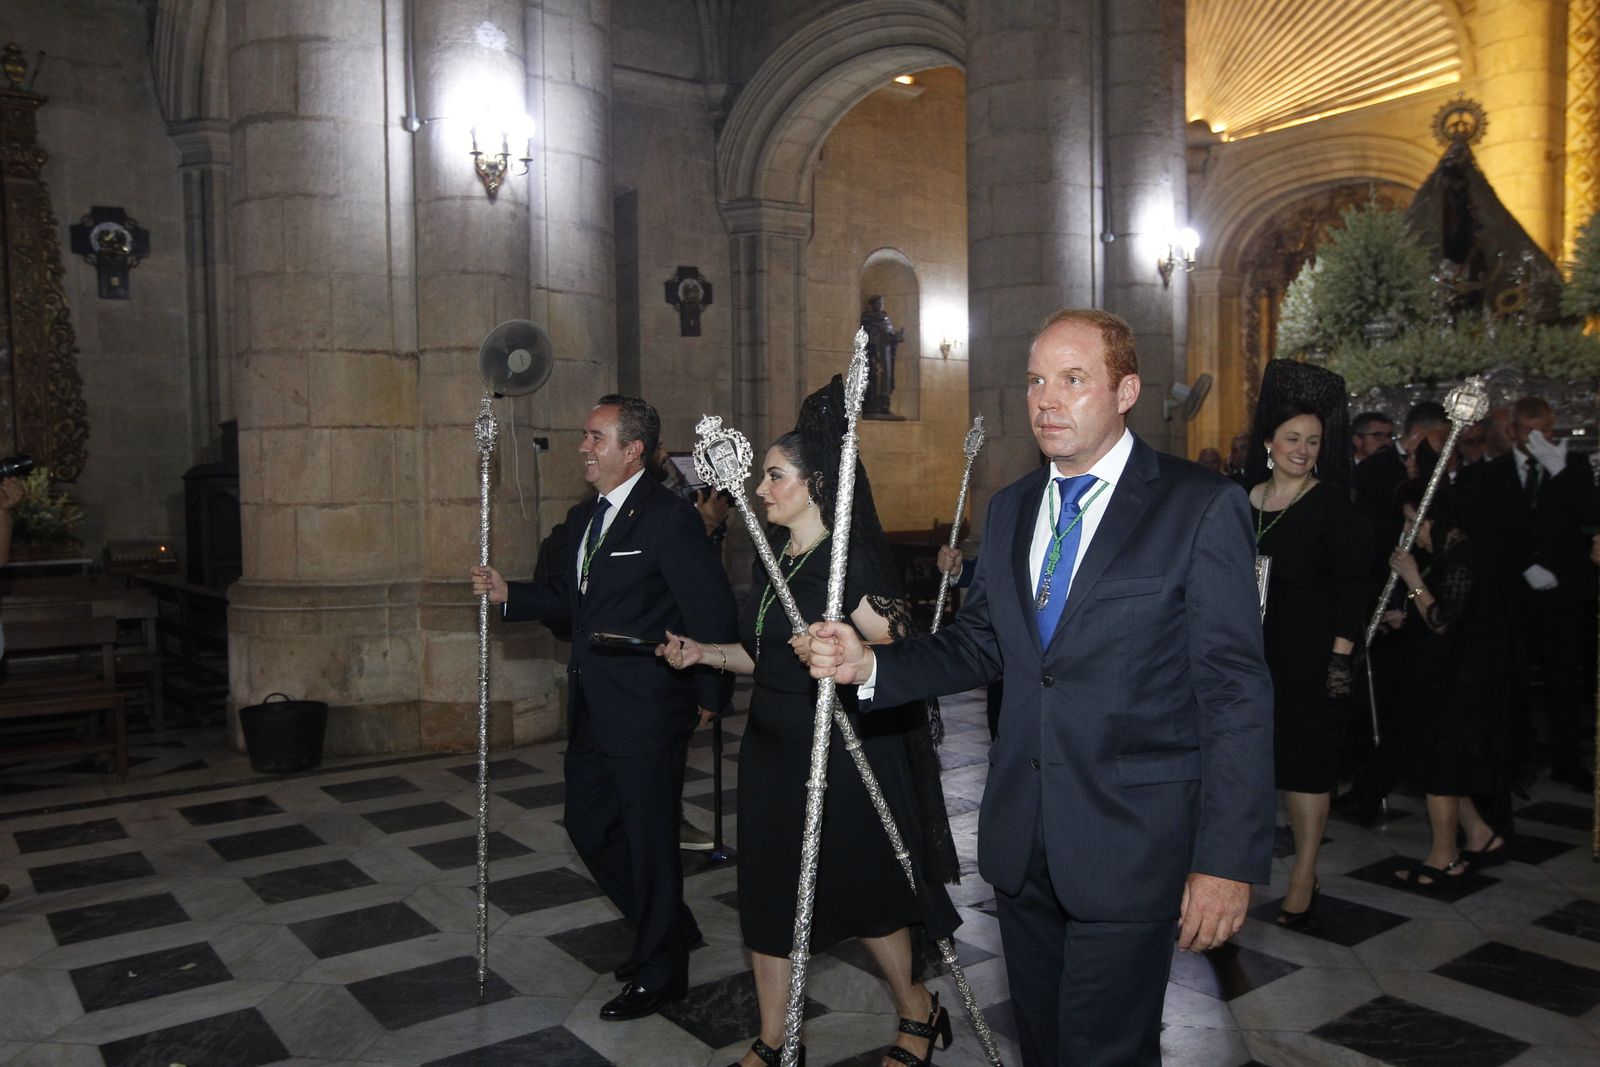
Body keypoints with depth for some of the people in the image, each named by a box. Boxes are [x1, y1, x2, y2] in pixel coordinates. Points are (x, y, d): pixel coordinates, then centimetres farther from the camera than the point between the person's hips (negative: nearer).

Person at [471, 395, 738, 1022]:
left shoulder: (668, 518, -16)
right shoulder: (583, 517, 12)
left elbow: (711, 611, -16)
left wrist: (709, 696, -11)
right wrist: (508, 594, 1)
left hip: (647, 714, -9)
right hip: (592, 712, 9)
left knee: (650, 841, 5)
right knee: (587, 827, 18)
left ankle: (660, 972, 27)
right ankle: (669, 928, 39)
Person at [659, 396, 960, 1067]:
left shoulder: (854, 559, -15)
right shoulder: (771, 559, 10)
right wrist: (705, 653, 4)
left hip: (840, 755, -8)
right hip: (772, 749, 8)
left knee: (860, 891, 7)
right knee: (767, 889, 13)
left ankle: (917, 1012, 33)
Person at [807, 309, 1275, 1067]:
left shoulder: (1201, 507, -10)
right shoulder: (1010, 509, 9)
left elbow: (1236, 694, -12)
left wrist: (1229, 860, -15)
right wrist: (872, 664, -5)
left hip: (1129, 843, -5)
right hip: (1021, 837, 6)